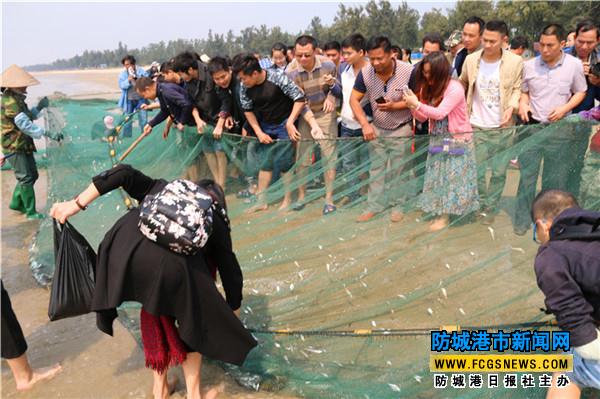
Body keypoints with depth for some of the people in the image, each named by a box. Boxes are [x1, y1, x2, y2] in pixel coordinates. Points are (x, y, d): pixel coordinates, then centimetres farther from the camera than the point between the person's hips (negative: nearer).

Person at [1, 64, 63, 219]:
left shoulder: (17, 100, 11)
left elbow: (27, 117, 20)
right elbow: (25, 125, -29)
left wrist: (39, 108, 3)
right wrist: (48, 133, -34)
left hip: (24, 145, 10)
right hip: (14, 147, -10)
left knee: (32, 175, 17)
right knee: (26, 178, -6)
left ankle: (16, 203, 31)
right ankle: (31, 212, 3)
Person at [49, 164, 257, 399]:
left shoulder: (161, 188, 34)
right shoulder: (215, 222, 29)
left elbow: (124, 174, 15)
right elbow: (231, 273, 31)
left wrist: (76, 204, 14)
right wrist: (232, 311, 45)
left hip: (124, 248, 3)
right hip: (172, 263, -3)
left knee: (154, 307, 31)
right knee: (193, 319, 27)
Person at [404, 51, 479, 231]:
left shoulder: (455, 88, -17)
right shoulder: (428, 88, 2)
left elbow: (440, 113, -25)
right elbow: (423, 117, 4)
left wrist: (417, 104, -27)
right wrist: (412, 105, -14)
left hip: (457, 140, -6)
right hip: (438, 139, 6)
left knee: (452, 176, 1)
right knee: (437, 177, 8)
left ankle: (444, 216, 7)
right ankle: (440, 211, 17)